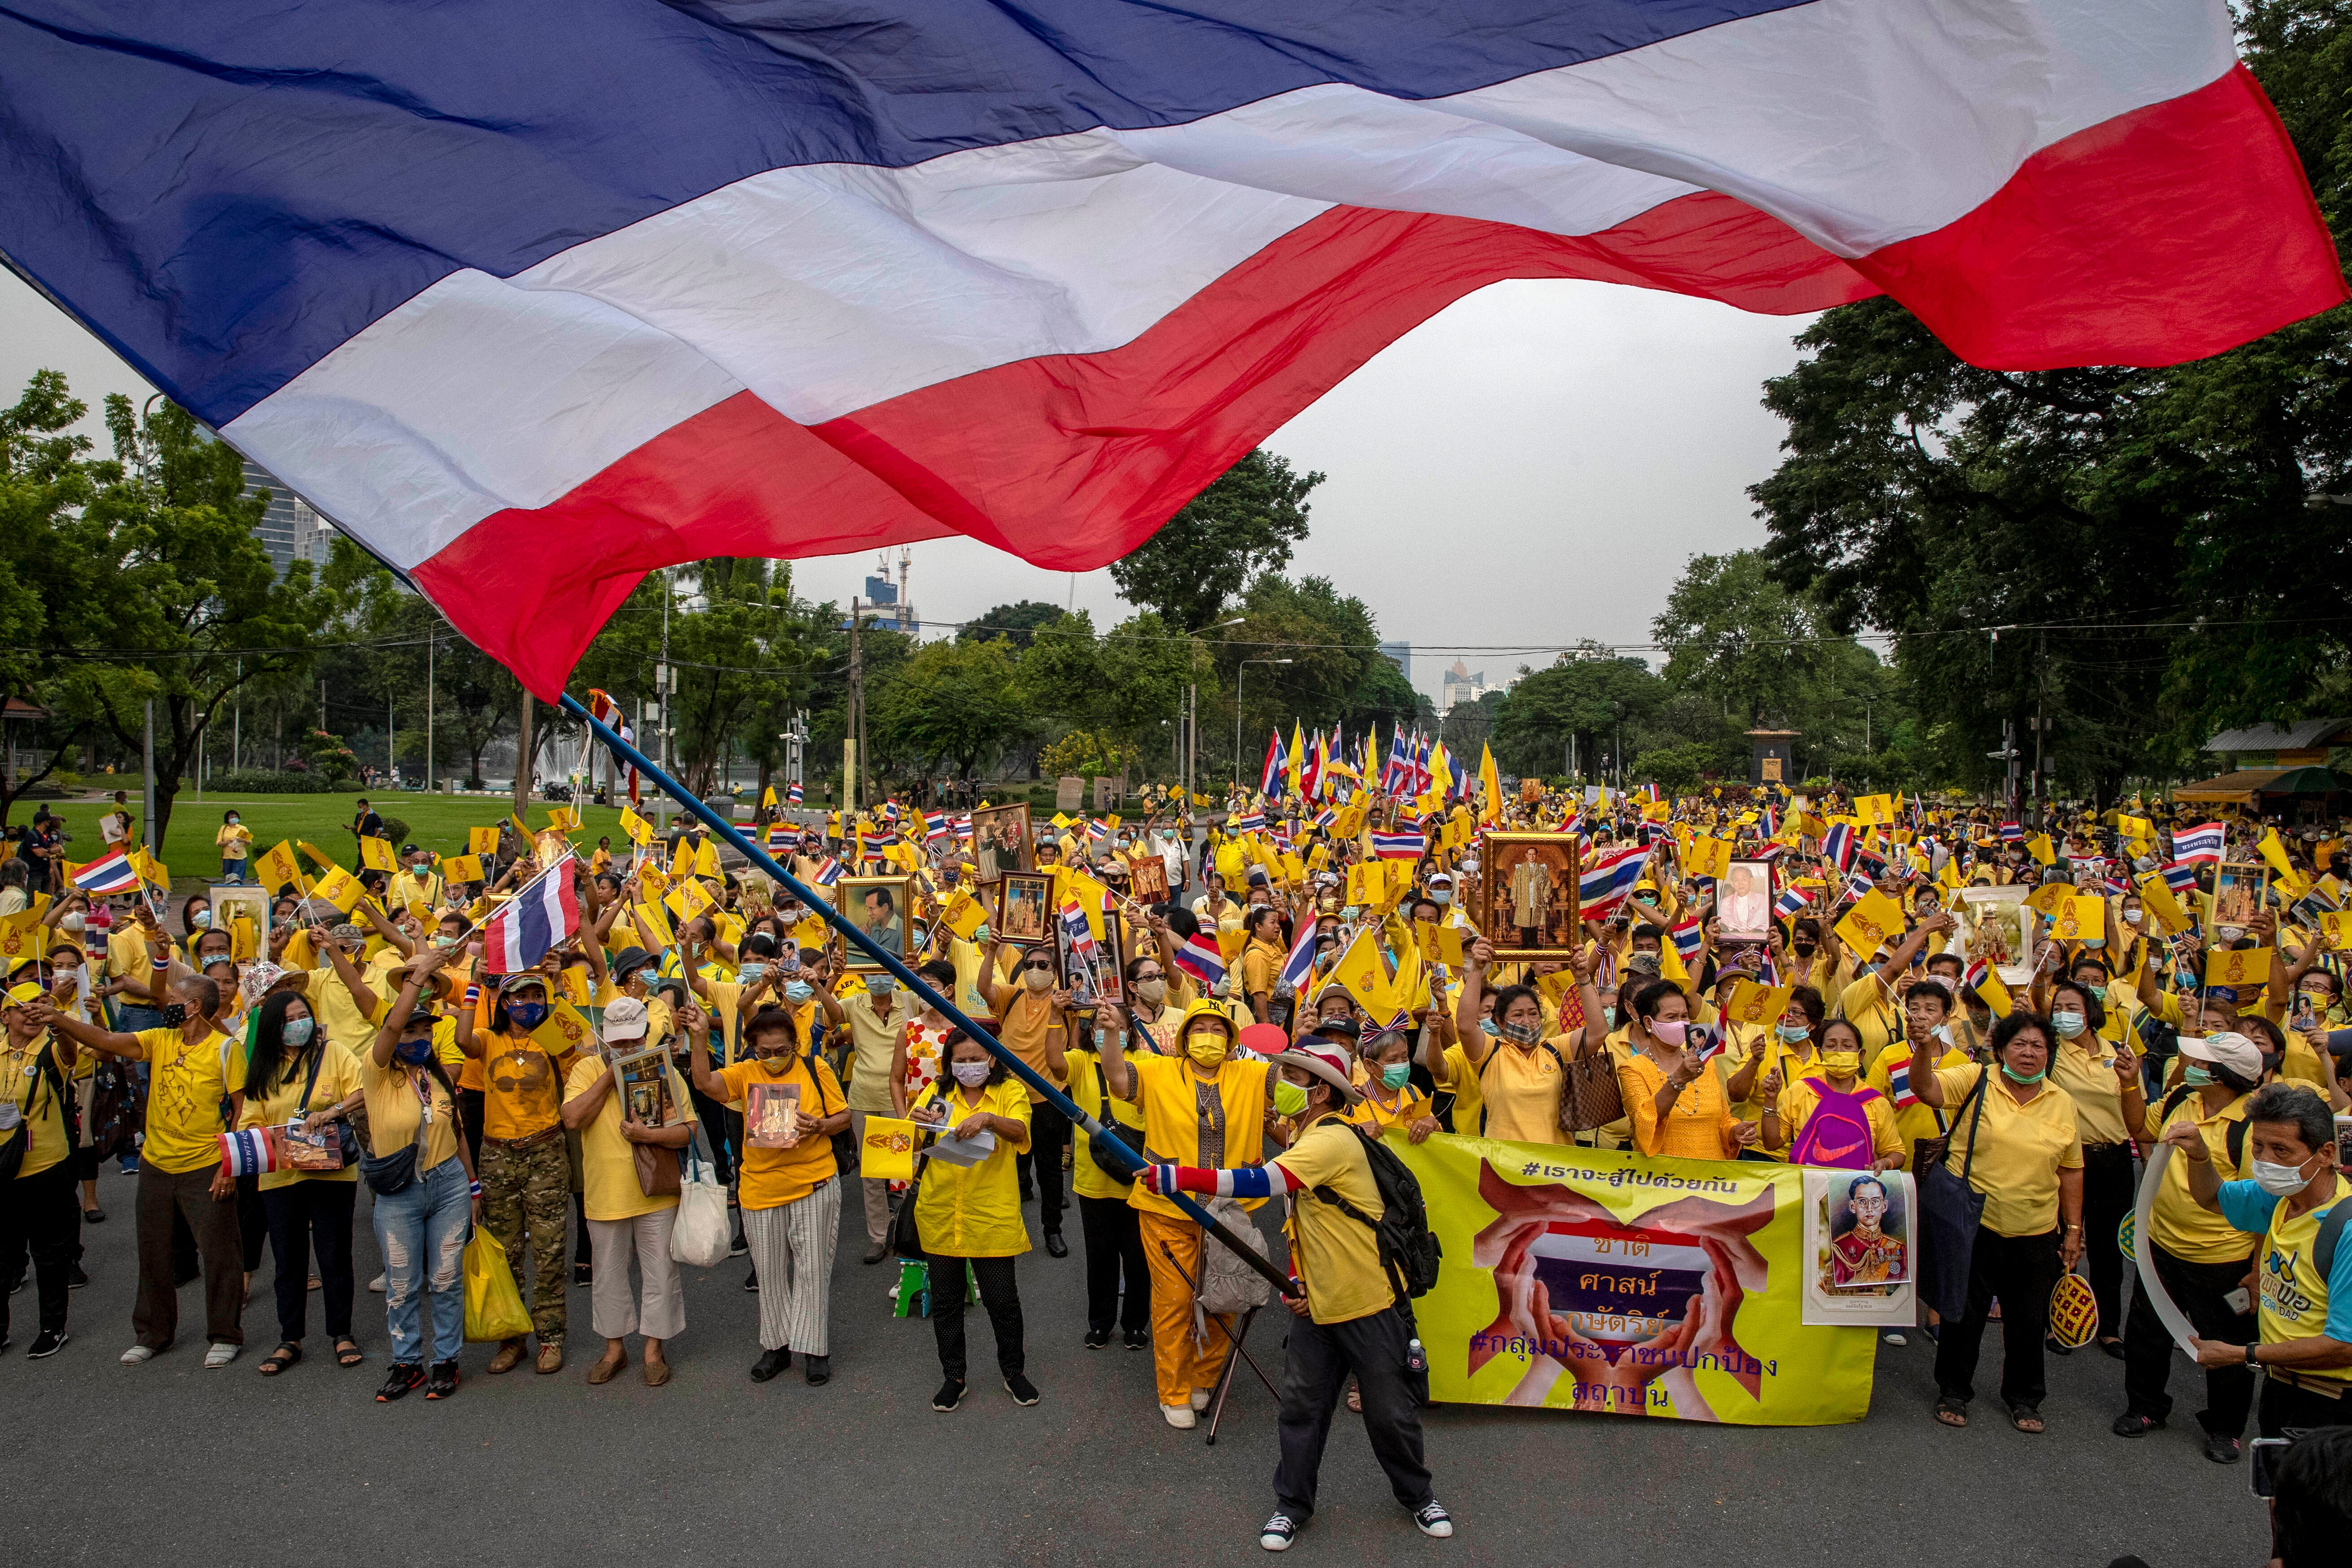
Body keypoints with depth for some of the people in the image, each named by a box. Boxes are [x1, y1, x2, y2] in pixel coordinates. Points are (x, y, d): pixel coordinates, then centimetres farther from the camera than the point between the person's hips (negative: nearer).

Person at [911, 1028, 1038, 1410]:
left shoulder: (1010, 1092, -2)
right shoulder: (938, 1093, 5)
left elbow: (1019, 1131, -20)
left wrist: (988, 1119, -40)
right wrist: (918, 1122, -25)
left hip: (992, 1214, -2)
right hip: (940, 1213, 3)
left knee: (1002, 1298, 6)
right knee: (945, 1299, 11)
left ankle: (1014, 1371, 26)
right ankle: (952, 1377, 27)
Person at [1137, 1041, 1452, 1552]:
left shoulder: (1334, 1141, -22)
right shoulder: (1306, 1141, 9)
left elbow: (1259, 1183, -33)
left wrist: (1177, 1177, -34)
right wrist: (1296, 1276, 2)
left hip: (1370, 1304, -8)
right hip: (1316, 1303, 8)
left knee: (1390, 1410, 6)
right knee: (1301, 1405, 8)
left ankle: (1417, 1495, 28)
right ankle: (1292, 1505, 22)